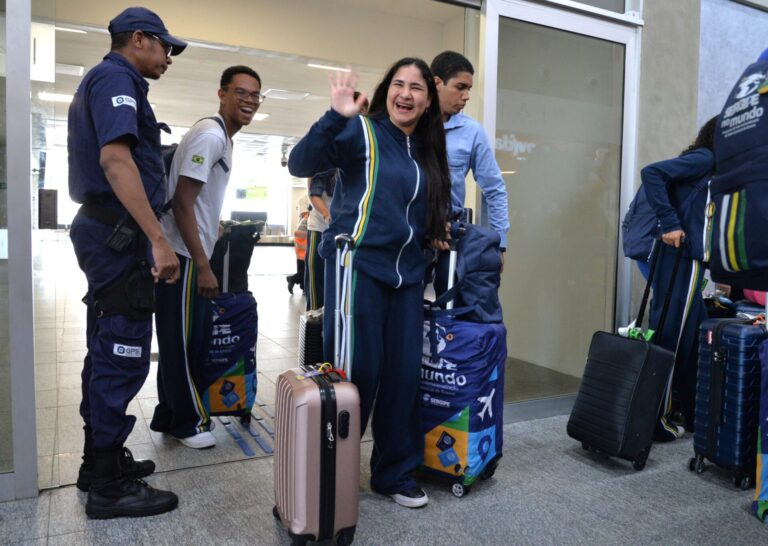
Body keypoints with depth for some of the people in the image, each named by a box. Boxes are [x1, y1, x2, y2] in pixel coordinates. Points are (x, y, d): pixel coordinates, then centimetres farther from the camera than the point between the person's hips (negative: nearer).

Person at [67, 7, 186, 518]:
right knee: (123, 356, -6)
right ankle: (109, 486, 3)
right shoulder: (116, 78, -9)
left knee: (106, 353, 15)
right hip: (120, 232, -11)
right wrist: (158, 239, -29)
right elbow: (115, 158, -25)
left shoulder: (102, 81, 23)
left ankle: (100, 460, 27)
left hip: (106, 230, 11)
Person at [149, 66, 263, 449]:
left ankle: (169, 417, 29)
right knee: (182, 342, 1)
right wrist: (203, 265, -21)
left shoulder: (223, 138, 17)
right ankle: (188, 422, 15)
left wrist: (210, 247, 22)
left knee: (191, 340, 16)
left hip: (193, 254, 10)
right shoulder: (210, 135, -14)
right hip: (182, 256, -10)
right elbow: (181, 202, -20)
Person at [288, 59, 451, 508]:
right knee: (357, 370, -4)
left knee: (405, 371, 8)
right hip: (357, 267, -6)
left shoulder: (428, 152, 15)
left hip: (406, 273, 6)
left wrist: (433, 233, 12)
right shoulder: (361, 131, -4)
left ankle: (395, 472, 25)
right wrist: (335, 118, -29)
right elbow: (301, 164, -17)